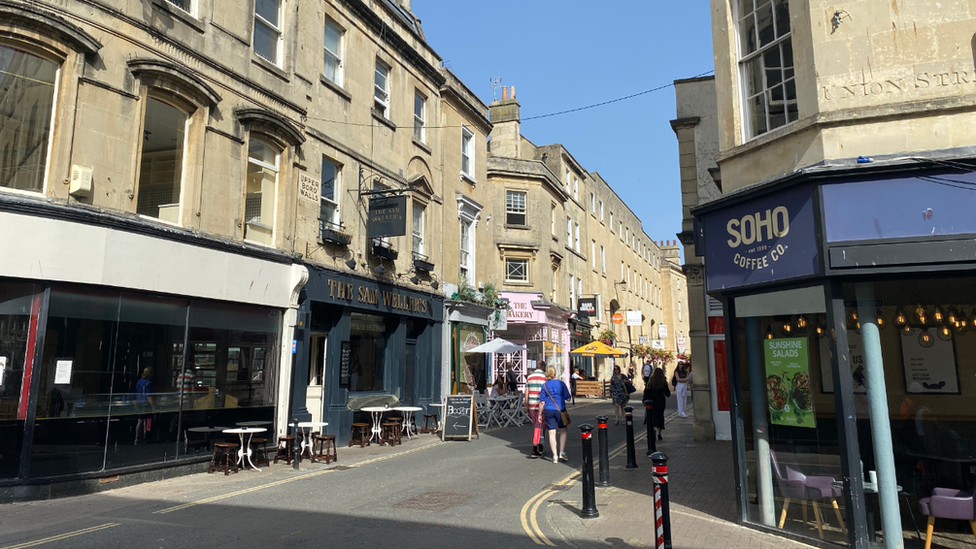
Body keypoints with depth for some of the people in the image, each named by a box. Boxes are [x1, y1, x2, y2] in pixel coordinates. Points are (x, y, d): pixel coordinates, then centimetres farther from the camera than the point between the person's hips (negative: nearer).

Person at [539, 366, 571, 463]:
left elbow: (542, 402, -1)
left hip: (549, 410, 1)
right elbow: (568, 398, -2)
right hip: (560, 410, -1)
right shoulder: (561, 383, -5)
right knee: (563, 431, 17)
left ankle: (555, 456, 5)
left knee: (552, 433, 5)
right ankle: (561, 452, 9)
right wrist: (569, 391, 17)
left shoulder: (544, 385, -1)